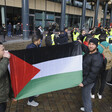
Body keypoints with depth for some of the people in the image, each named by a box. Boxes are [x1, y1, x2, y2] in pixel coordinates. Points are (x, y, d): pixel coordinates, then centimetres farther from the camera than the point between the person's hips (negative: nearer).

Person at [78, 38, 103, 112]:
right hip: (84, 77, 9)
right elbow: (86, 49, 24)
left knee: (86, 97, 8)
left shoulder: (97, 58, -30)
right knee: (87, 94, 27)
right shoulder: (89, 52, -3)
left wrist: (84, 83, -24)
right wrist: (81, 44, 6)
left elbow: (93, 74, -28)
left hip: (88, 81, -9)